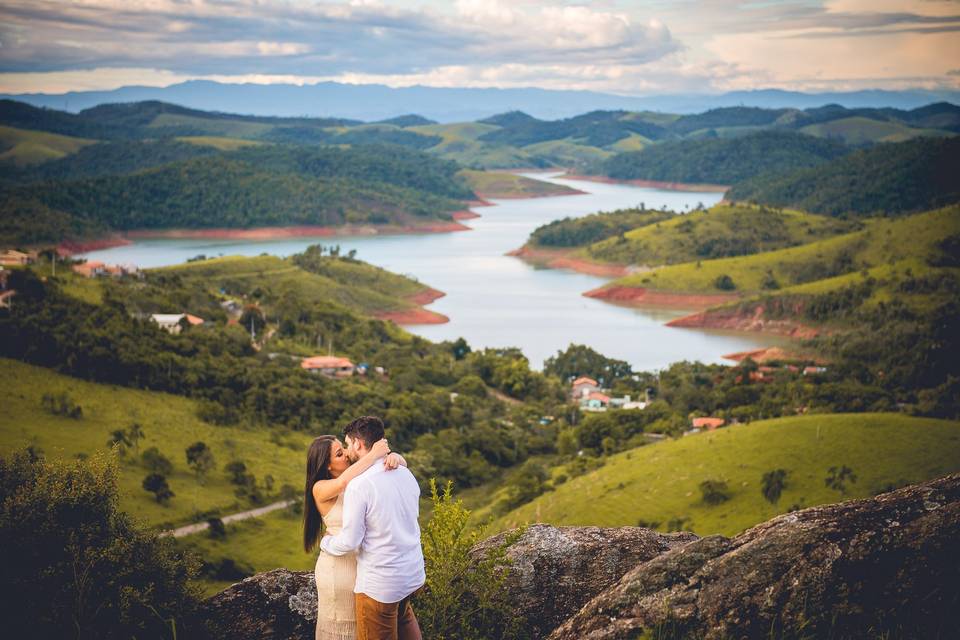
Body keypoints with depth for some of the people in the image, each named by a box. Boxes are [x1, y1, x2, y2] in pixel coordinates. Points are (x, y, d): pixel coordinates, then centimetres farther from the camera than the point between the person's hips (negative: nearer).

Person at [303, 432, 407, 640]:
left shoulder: (361, 476, -1)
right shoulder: (320, 489, -16)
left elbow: (402, 463, -2)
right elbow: (343, 482, -38)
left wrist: (393, 457, -26)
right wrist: (374, 454, -31)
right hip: (340, 567, -5)